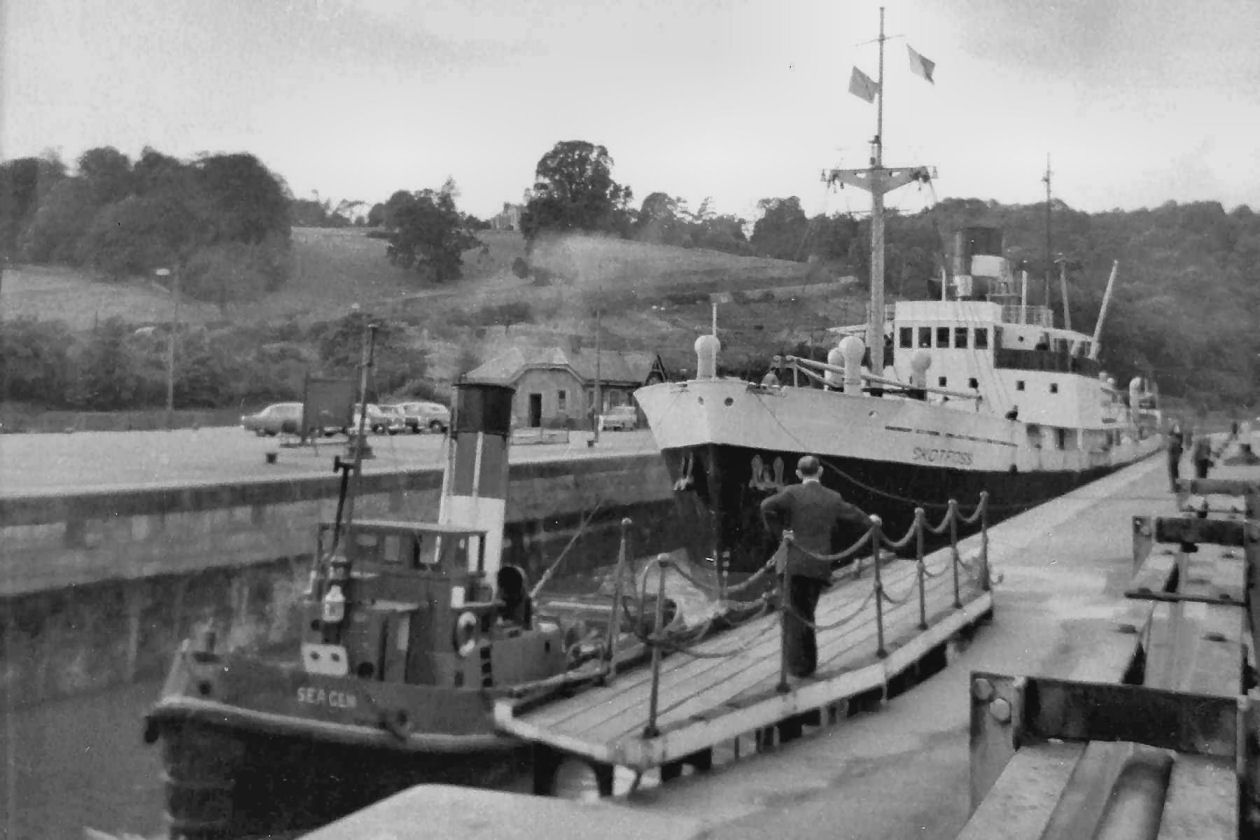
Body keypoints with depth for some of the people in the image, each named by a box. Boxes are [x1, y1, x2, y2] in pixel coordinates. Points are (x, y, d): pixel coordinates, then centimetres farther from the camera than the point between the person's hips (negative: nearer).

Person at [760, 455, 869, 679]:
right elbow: (862, 523, 12)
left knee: (793, 615, 4)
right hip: (819, 566, 4)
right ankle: (808, 662, 18)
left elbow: (768, 506, -20)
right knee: (806, 613, 17)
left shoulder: (792, 493, -3)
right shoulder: (834, 499, 7)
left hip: (793, 563, -4)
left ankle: (797, 664, -1)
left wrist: (780, 532, -8)